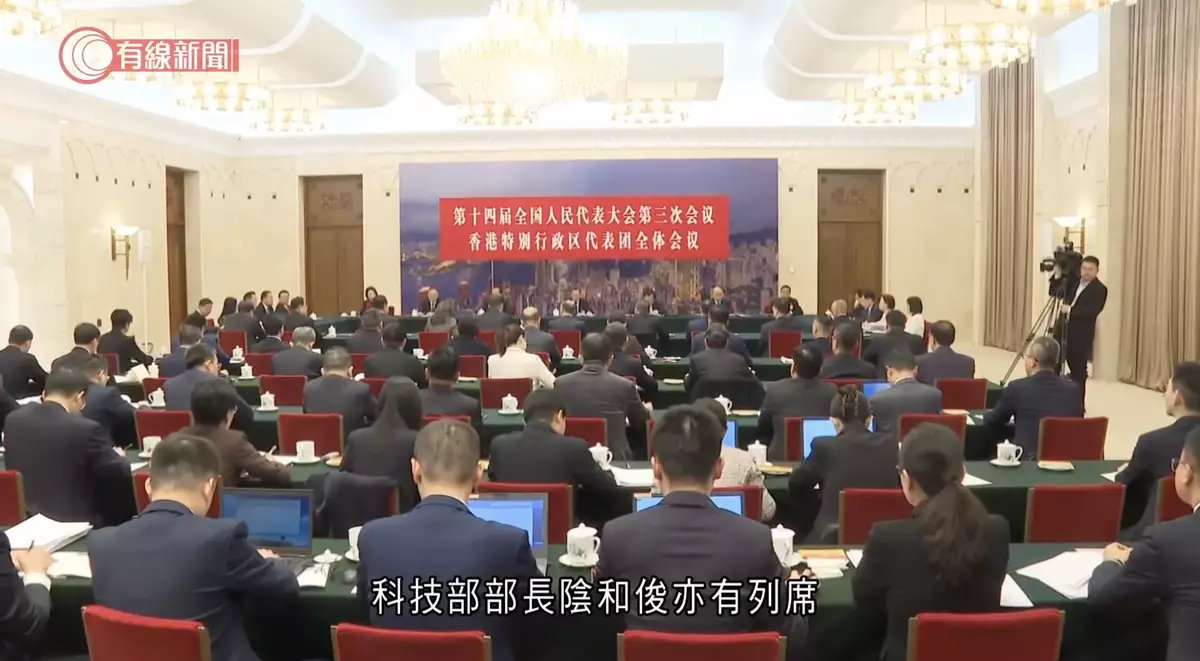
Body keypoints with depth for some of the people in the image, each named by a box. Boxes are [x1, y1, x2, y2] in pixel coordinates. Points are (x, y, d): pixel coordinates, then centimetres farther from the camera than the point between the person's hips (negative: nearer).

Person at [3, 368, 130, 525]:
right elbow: (121, 476, -13)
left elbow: (12, 469, 16)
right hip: (74, 521, -7)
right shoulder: (85, 429, -20)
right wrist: (116, 456, 9)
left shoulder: (13, 420, 0)